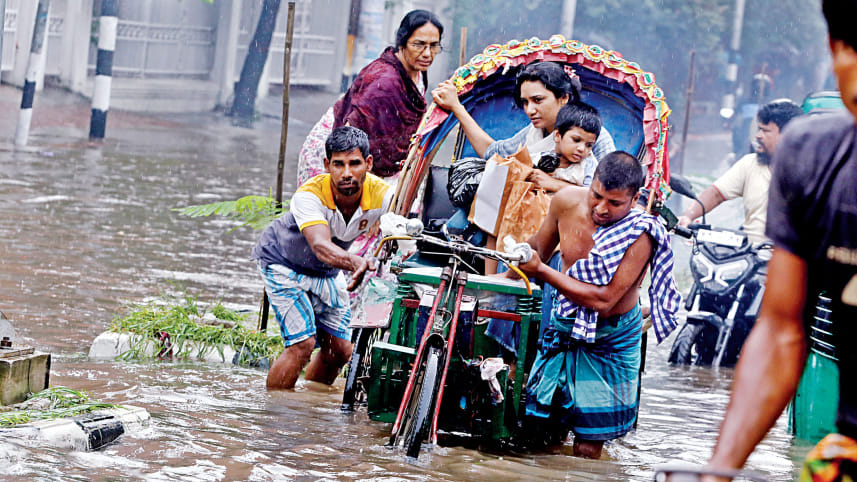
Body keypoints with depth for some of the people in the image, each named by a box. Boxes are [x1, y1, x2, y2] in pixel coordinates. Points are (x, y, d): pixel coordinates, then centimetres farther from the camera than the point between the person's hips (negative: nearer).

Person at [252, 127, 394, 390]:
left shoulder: (380, 194, -27)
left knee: (340, 350, 3)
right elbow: (321, 246, -53)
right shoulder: (309, 195, -38)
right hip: (283, 264, -5)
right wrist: (359, 264, -73)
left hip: (327, 273, 5)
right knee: (302, 344, -19)